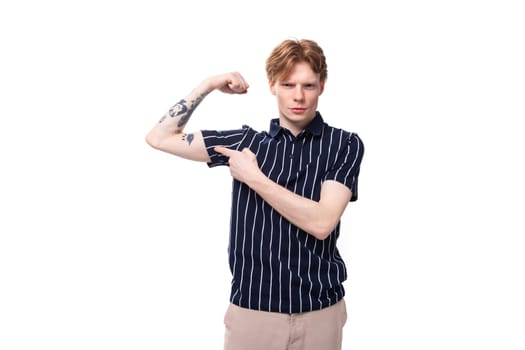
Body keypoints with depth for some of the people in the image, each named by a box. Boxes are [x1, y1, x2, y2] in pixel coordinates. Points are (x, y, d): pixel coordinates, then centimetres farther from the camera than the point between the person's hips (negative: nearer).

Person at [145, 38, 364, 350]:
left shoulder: (344, 145, -4)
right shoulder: (247, 141, 2)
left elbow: (321, 223, -16)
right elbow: (159, 138, 3)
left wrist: (253, 178, -13)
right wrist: (208, 85, -2)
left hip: (319, 311, -1)